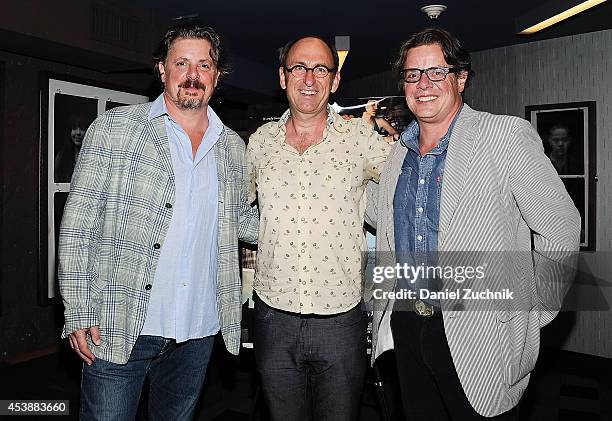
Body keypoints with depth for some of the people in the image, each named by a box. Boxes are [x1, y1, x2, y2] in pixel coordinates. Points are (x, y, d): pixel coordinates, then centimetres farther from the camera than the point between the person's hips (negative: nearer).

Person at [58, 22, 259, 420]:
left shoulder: (233, 147, 6)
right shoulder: (113, 129, -4)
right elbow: (77, 225, -5)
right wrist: (79, 314, -9)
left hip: (198, 333, 4)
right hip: (118, 329, -3)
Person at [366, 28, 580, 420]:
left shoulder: (507, 135, -11)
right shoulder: (399, 151, 7)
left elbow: (560, 230, -9)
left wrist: (533, 316, -4)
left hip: (478, 340, -5)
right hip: (406, 326, 6)